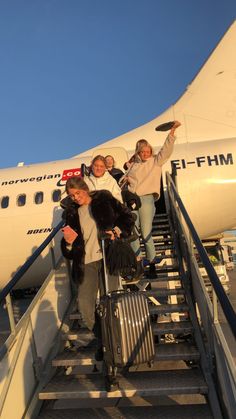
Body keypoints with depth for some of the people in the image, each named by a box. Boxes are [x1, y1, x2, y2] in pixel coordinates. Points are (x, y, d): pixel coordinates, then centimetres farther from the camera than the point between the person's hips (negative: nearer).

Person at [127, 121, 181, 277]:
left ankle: (152, 263, 8)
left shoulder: (156, 161, 9)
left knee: (146, 233, -5)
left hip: (146, 199, -4)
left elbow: (166, 149, -3)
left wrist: (172, 131, -11)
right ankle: (137, 260, 18)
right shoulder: (134, 165, 19)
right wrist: (125, 179, 5)